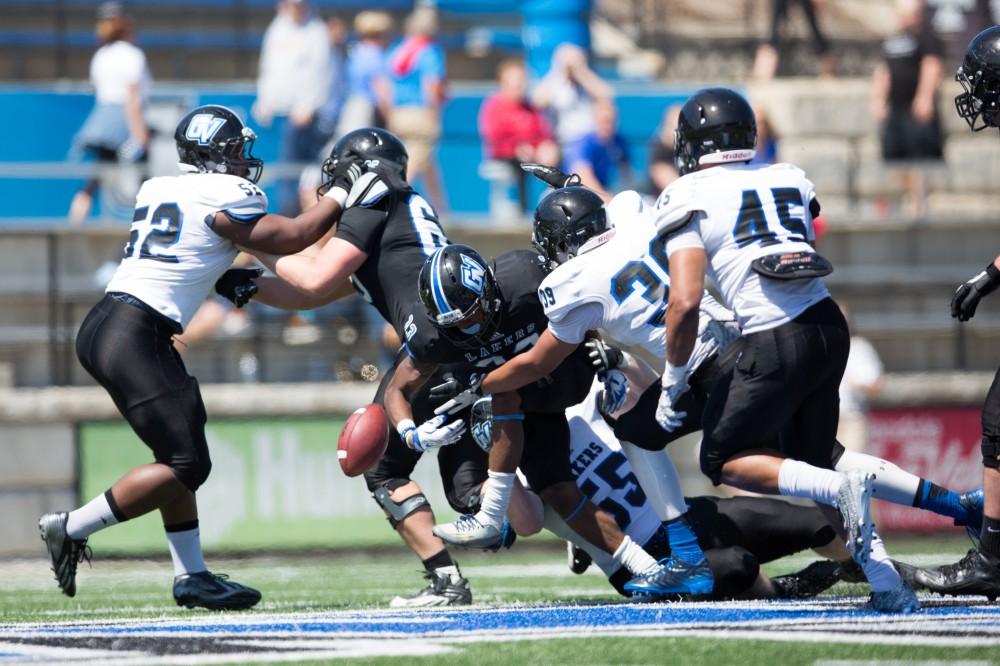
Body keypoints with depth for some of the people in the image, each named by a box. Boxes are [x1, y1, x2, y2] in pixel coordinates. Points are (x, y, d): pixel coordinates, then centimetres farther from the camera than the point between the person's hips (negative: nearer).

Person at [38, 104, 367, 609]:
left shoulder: (157, 190, 16)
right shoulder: (223, 197, -7)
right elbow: (292, 238, 3)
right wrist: (341, 193, 14)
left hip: (103, 326, 10)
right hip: (131, 336, -10)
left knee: (182, 456, 14)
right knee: (186, 465, -7)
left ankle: (191, 576, 15)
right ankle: (71, 529, -3)